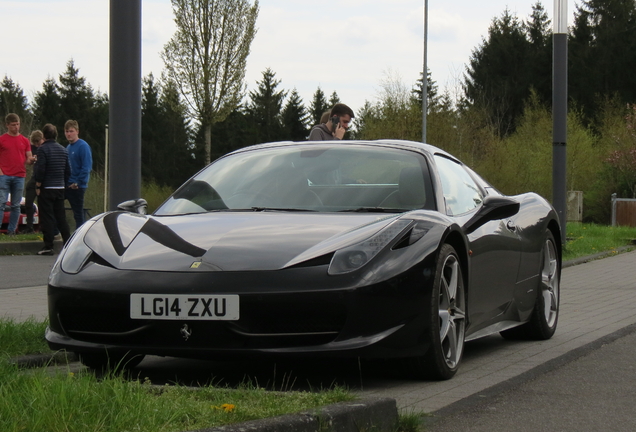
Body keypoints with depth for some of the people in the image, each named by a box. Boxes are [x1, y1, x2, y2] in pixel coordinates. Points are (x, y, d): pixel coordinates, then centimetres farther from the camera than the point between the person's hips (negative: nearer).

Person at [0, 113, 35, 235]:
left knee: (16, 205, 4)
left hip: (19, 176, 3)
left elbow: (29, 159, 12)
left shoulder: (24, 141, 12)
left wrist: (32, 159, -11)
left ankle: (11, 231, 8)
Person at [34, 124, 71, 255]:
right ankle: (68, 243, 10)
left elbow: (40, 170, -16)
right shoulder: (63, 150, 11)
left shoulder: (43, 149, -11)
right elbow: (68, 171, 13)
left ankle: (48, 246, -6)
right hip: (60, 189, 6)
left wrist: (38, 186, -8)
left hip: (46, 189, -6)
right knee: (61, 217, 12)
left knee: (47, 218, -4)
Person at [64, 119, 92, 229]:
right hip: (67, 186, 7)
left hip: (78, 187, -7)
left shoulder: (83, 146, -12)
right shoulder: (68, 147, 13)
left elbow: (87, 167, -19)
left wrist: (77, 183, -20)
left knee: (78, 214, -1)